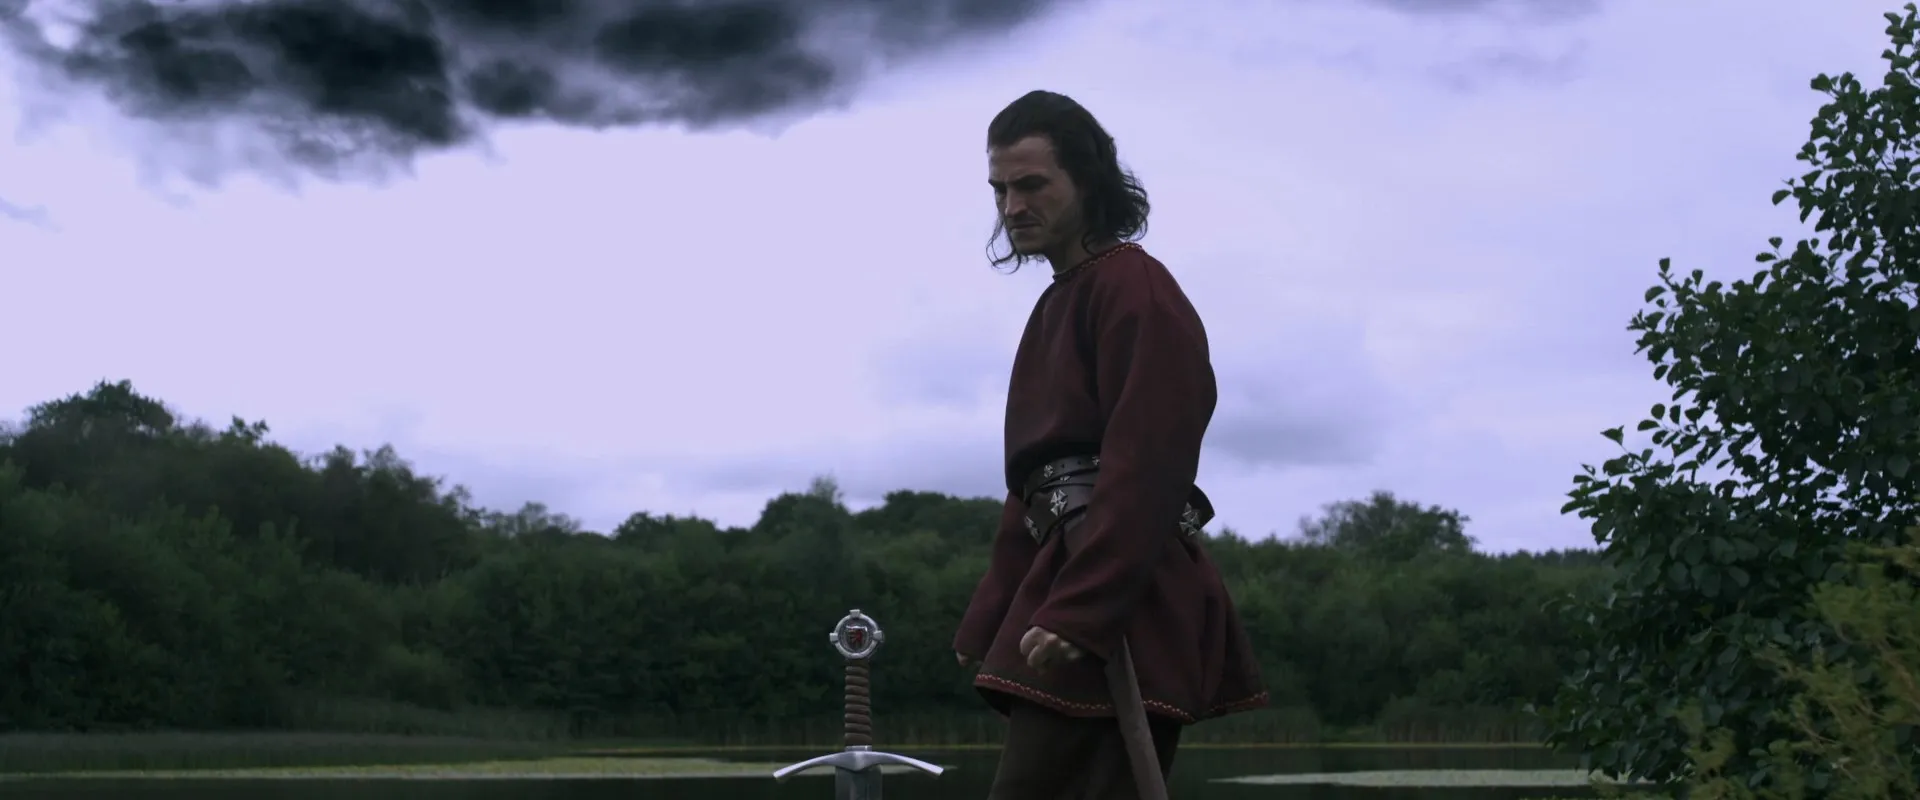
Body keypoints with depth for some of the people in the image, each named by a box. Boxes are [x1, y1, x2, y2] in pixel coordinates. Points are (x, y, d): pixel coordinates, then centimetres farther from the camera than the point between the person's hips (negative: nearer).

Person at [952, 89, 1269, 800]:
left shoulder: (1134, 287, -8)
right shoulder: (1058, 304, 22)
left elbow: (1144, 466, -18)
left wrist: (1075, 609, -25)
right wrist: (991, 622, 19)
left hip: (1115, 604, -10)